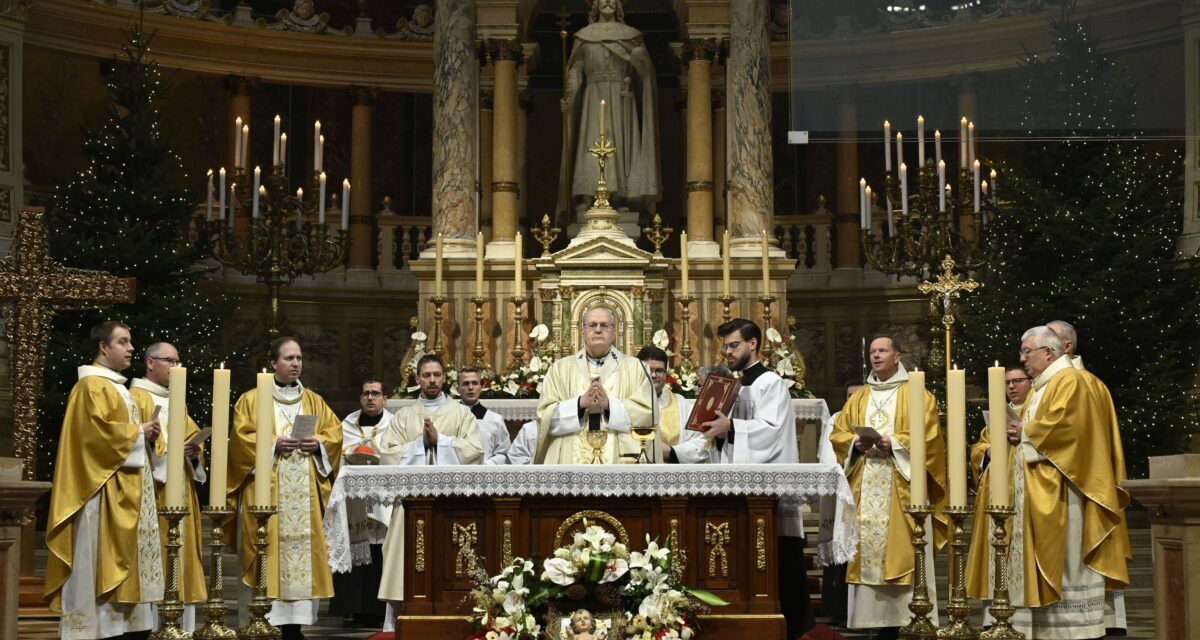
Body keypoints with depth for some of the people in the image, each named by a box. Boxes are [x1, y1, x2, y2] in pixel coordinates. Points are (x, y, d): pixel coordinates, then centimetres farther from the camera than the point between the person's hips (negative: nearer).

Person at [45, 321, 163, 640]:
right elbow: (96, 430, -24)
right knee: (101, 561, -10)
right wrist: (138, 433, -14)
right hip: (103, 490, -10)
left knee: (119, 561, 8)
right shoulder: (92, 385, -11)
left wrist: (145, 436, 6)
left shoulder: (115, 386, 21)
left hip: (124, 490, 10)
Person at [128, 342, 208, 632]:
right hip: (152, 491, -8)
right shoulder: (136, 397, -2)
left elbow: (192, 435, 20)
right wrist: (167, 451, -20)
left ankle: (182, 626, 7)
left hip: (180, 492, 8)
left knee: (181, 553, 5)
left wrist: (193, 452, -2)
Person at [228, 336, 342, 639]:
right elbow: (241, 437, -5)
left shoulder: (314, 401, 17)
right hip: (266, 490, -4)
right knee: (268, 548, -9)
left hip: (304, 492, 4)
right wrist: (273, 444, -17)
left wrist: (318, 443, -9)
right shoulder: (251, 400, 5)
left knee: (302, 545, 0)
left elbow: (335, 431, 11)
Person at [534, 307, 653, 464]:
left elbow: (647, 413, -2)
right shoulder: (559, 368, 10)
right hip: (571, 462, 1)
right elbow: (545, 415, 1)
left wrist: (609, 404, -15)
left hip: (619, 462, 0)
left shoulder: (636, 368, 9)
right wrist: (580, 403, -14)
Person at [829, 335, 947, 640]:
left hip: (901, 487, -4)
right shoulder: (858, 398, 19)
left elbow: (928, 436, -5)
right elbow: (838, 434, 13)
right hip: (866, 489, 4)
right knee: (869, 549, -2)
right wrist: (855, 443, -8)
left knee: (904, 554, -9)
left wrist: (894, 443, -17)